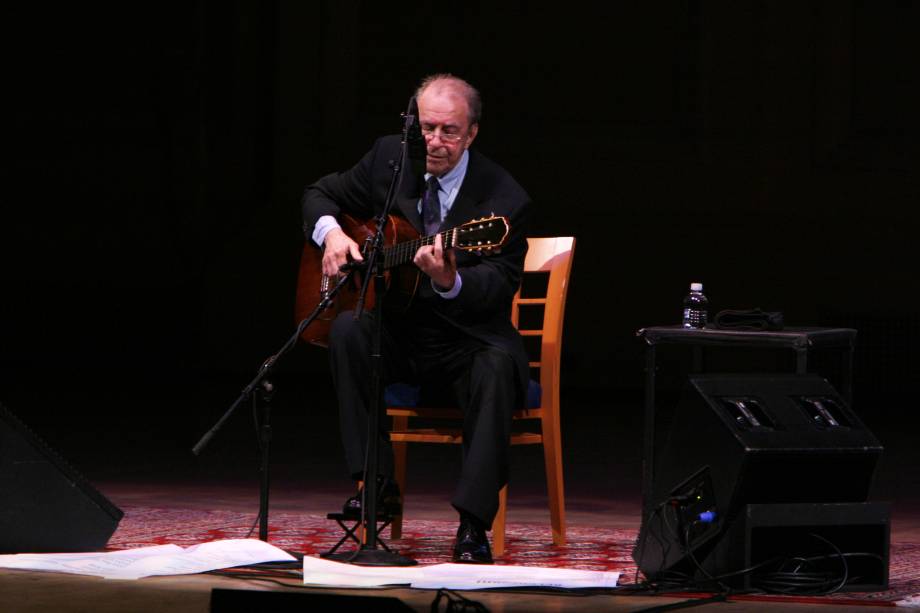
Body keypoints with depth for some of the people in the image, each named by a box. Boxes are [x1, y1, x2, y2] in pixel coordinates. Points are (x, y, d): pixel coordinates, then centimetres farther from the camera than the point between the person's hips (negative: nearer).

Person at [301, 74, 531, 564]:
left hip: (465, 343, -3)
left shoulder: (503, 199, -12)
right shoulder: (389, 157, 1)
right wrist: (331, 232, -8)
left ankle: (473, 524, -33)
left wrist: (450, 280, -41)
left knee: (496, 367, -35)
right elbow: (321, 195, 15)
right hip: (398, 336, 3)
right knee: (347, 329, -28)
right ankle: (375, 482, -25)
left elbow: (500, 284, -20)